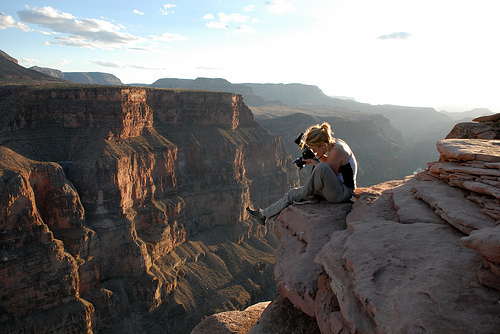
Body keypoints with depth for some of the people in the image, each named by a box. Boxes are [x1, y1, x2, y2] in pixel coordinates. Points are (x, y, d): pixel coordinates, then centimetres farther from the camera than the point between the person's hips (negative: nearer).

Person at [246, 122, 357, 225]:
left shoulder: (337, 151, -23)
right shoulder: (334, 143, 4)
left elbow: (329, 176, -23)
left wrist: (314, 161, -13)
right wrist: (320, 157, 3)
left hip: (343, 193, -9)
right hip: (334, 190, 9)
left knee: (321, 168, -38)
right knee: (293, 194, 7)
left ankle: (307, 195, -11)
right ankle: (264, 214, 16)